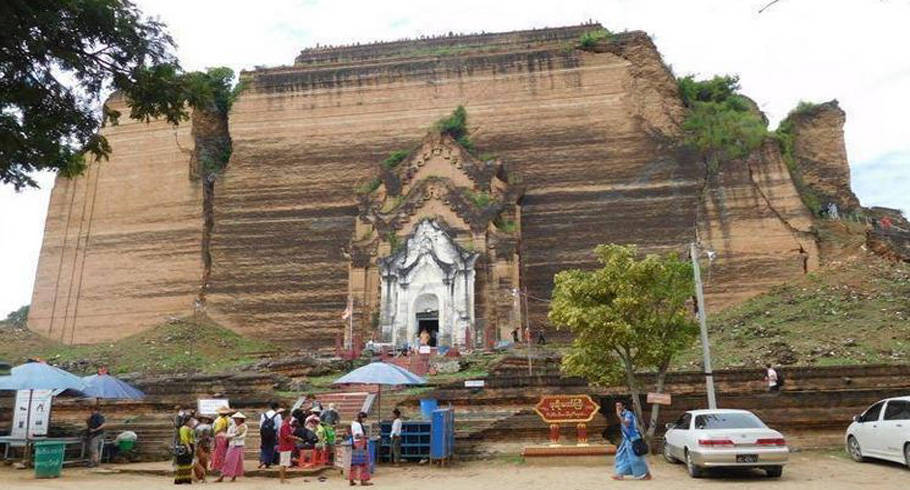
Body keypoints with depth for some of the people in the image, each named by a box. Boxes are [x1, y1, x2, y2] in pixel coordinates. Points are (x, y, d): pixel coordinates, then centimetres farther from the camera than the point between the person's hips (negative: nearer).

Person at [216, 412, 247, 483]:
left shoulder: (244, 427, 0)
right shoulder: (231, 427, 7)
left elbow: (242, 436, -10)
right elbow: (228, 436, -4)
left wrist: (232, 437, -8)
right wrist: (236, 433, -14)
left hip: (239, 447, -2)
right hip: (231, 446, 2)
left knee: (238, 462, -1)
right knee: (228, 461, -1)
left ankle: (234, 477, 10)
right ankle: (221, 477, 2)